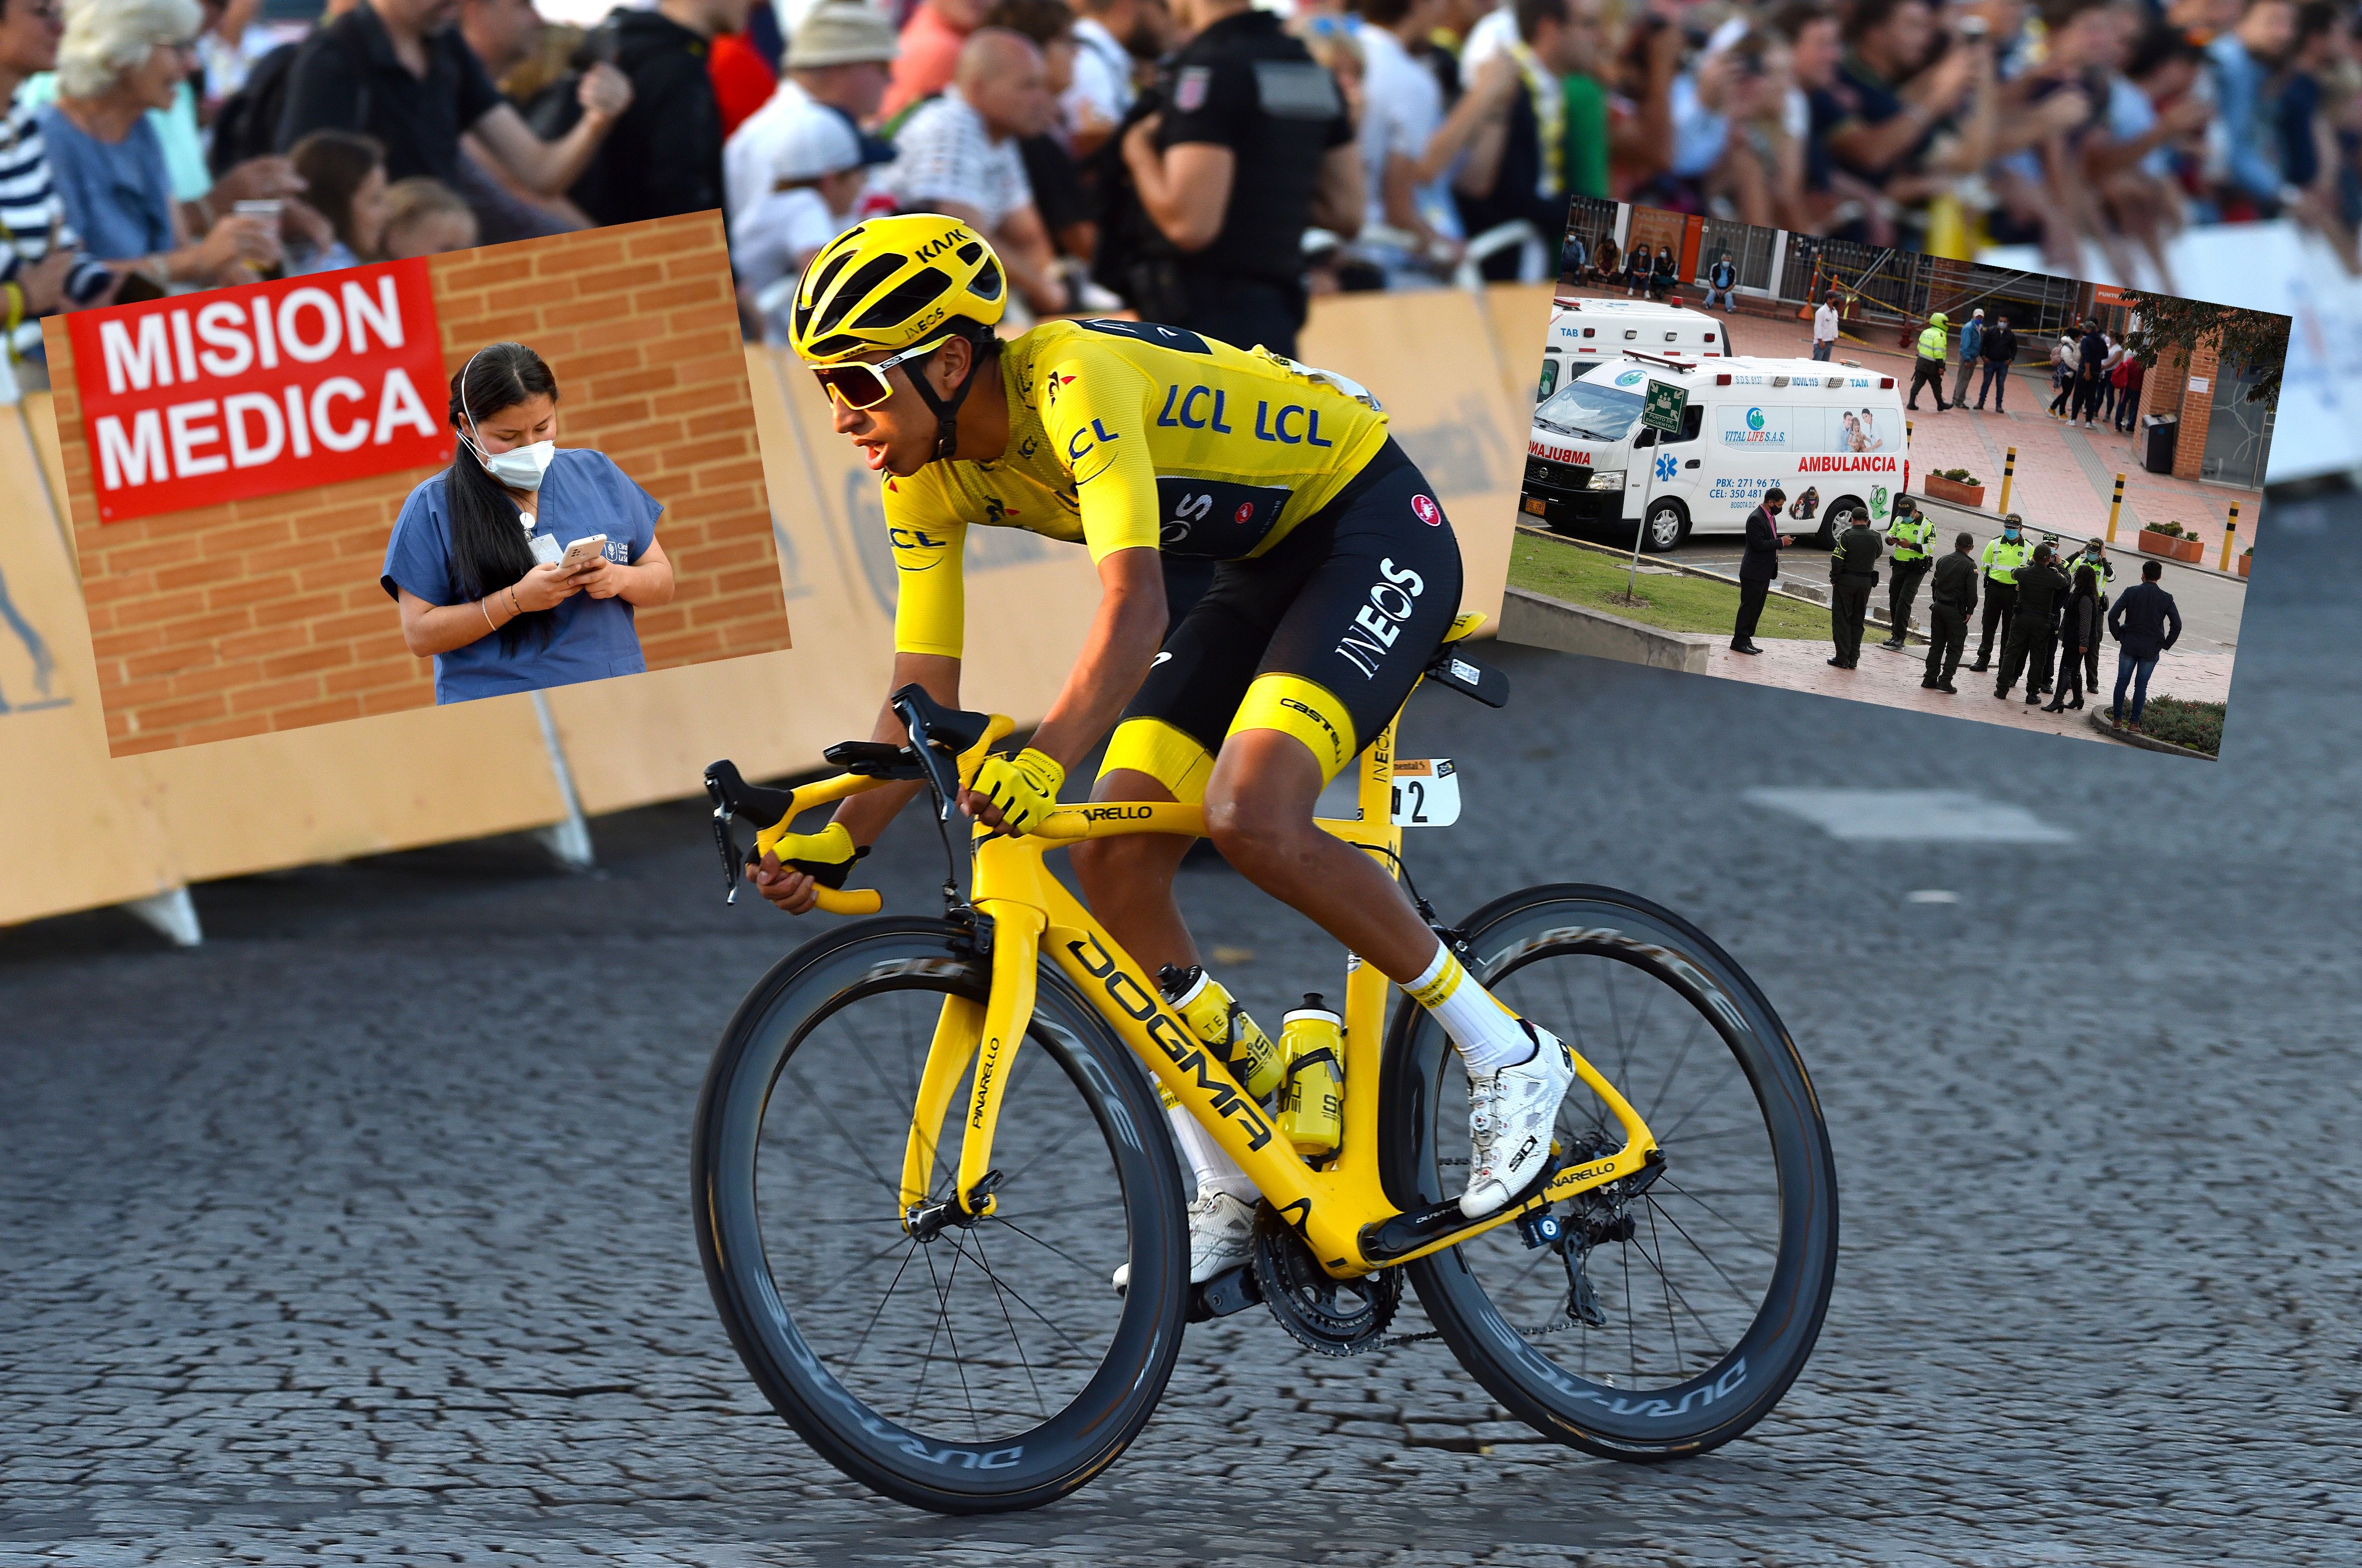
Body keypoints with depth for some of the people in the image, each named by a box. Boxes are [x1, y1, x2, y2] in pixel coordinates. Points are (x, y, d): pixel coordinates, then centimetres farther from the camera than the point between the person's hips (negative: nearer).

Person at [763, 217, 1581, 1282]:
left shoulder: (1074, 382, -31)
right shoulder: (929, 475, -5)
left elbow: (1136, 607, -43)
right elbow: (926, 690, -2)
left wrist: (1043, 759, -57)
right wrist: (834, 842, -16)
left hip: (1376, 531, -9)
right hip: (1265, 569, 9)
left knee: (1250, 816, -29)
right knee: (1116, 866, -6)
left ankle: (1507, 1055, -12)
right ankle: (1235, 1196, 4)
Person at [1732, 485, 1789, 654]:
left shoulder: (1771, 517, 14)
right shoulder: (1756, 519, -18)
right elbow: (1759, 545, -23)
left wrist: (1783, 541, 6)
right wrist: (1781, 542, -17)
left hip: (1765, 572, 10)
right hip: (1754, 572, -10)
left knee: (1756, 608, 12)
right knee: (1749, 606, -6)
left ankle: (1746, 640, 17)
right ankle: (1739, 641, -2)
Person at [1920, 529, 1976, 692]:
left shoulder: (1943, 561, 7)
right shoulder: (1970, 566, -11)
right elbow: (1972, 591, -15)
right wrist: (1970, 611, -5)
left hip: (1938, 607, 5)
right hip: (1956, 611, -5)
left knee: (1936, 645, 13)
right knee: (1954, 648, 1)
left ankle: (1930, 678, 12)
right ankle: (1945, 681, -6)